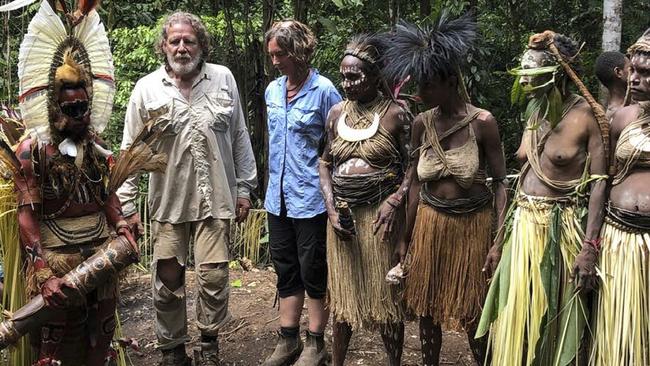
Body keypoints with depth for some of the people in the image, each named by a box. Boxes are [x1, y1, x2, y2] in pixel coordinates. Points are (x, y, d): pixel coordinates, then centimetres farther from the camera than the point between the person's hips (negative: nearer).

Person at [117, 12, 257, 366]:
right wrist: (126, 204, 0)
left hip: (216, 199, 0)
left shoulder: (224, 79, 4)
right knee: (167, 281, 6)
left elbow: (240, 138, 8)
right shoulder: (146, 88, 1)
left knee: (214, 277, 2)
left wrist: (245, 187, 7)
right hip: (167, 201, 0)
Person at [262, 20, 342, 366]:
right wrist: (272, 185, 16)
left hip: (311, 198, -6)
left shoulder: (323, 91, -12)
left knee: (313, 272, 5)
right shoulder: (272, 90, 7)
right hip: (278, 197, 6)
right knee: (285, 269, 14)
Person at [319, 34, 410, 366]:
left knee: (384, 293, 4)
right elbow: (325, 164, 11)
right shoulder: (336, 113, 7)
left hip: (380, 214, -4)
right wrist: (331, 208, -2)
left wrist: (394, 201, -17)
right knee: (342, 292, 13)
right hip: (342, 213, 4)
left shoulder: (395, 114, -5)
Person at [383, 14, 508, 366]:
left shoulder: (482, 122, -13)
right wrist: (405, 237, 7)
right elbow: (416, 182, 5)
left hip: (473, 225, -4)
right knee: (426, 307, 14)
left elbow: (499, 183, -8)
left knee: (473, 314, 8)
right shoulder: (421, 123, -2)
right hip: (430, 223, 4)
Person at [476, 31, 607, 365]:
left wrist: (590, 247, -20)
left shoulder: (587, 114, -10)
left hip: (562, 229, -6)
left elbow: (599, 182, -12)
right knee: (517, 323, 13)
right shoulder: (535, 113, 8)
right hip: (522, 227, 6)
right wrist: (500, 238, 12)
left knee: (561, 324, 8)